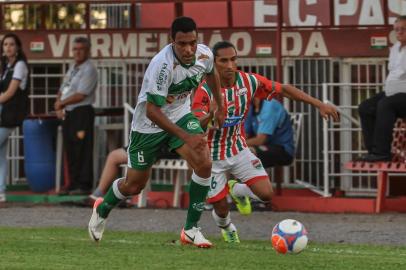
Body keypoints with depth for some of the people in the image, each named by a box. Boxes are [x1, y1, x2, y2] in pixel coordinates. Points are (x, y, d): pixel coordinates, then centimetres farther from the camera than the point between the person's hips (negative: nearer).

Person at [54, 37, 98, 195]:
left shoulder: (88, 70, -9)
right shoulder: (73, 68, 19)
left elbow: (80, 95, -17)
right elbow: (62, 91, 21)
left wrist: (61, 103, -7)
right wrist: (59, 107, 3)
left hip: (81, 112, -9)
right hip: (68, 114, 9)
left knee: (82, 151, -9)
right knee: (70, 151, 9)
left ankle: (83, 185, -9)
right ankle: (73, 184, 13)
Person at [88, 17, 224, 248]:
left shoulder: (205, 55, -17)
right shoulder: (162, 64, -36)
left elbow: (211, 73, 11)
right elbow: (152, 111, -34)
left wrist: (220, 108, 20)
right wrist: (186, 137, -37)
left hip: (181, 115, 4)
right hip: (149, 124, -4)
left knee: (204, 164, -20)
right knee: (134, 185, 10)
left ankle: (191, 229, -7)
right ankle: (102, 210, 44)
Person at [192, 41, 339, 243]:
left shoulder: (248, 81, -14)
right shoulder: (205, 90, -26)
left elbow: (283, 89, -4)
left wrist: (319, 104, -9)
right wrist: (211, 114, -58)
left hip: (239, 150, 3)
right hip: (213, 156, -3)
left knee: (265, 194, -12)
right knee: (221, 209, 2)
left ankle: (236, 190, 24)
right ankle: (226, 227, 42)